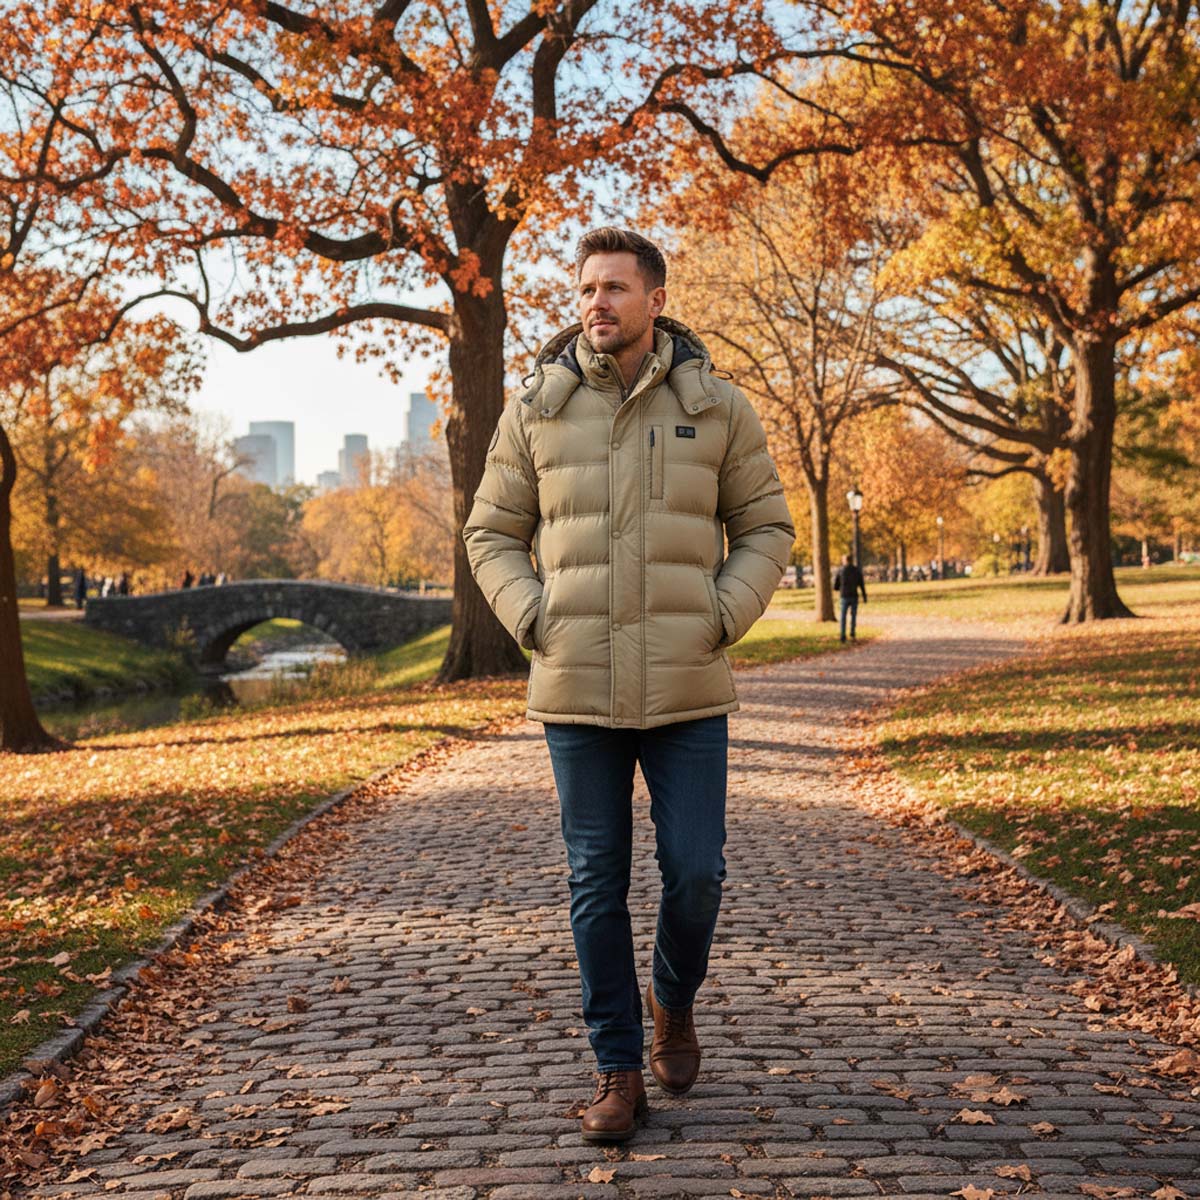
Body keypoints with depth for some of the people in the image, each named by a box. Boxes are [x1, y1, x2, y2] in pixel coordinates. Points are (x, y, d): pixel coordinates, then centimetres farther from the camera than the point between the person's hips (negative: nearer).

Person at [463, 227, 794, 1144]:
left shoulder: (717, 406, 3)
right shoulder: (538, 409, 4)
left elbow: (766, 529, 9)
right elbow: (492, 534, 11)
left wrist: (722, 616, -4)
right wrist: (533, 619, -3)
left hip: (688, 691, 0)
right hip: (576, 691, 1)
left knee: (696, 872, 0)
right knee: (597, 885, 5)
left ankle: (674, 1000, 32)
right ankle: (619, 1072, 18)